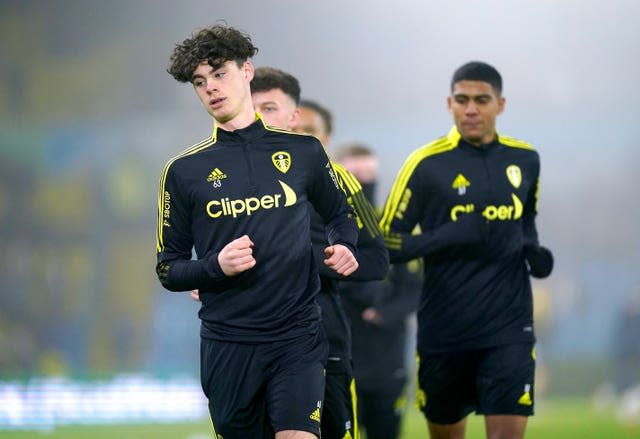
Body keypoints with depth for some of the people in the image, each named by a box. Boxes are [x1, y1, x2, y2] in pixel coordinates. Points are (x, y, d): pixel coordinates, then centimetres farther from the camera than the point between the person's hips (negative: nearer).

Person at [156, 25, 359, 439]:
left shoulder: (303, 151, 6)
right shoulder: (184, 170, 4)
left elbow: (341, 212, 22)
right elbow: (169, 269, 7)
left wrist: (343, 248, 0)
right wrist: (216, 266, -13)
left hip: (297, 335, -1)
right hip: (228, 343, 1)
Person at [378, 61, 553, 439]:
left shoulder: (525, 160, 7)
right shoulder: (426, 164, -6)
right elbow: (386, 243, -6)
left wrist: (533, 250, 4)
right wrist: (450, 237, -20)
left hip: (509, 327, 1)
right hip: (444, 331, -1)